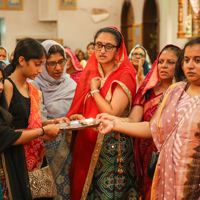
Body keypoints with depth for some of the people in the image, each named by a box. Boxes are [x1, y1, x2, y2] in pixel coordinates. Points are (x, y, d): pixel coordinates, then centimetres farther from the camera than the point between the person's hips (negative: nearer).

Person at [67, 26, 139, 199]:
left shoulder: (124, 76, -10)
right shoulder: (89, 73, 9)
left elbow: (112, 114, -20)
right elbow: (80, 110, 14)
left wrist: (95, 90, -10)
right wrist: (78, 118, -7)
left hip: (112, 145, -6)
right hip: (86, 142, 6)